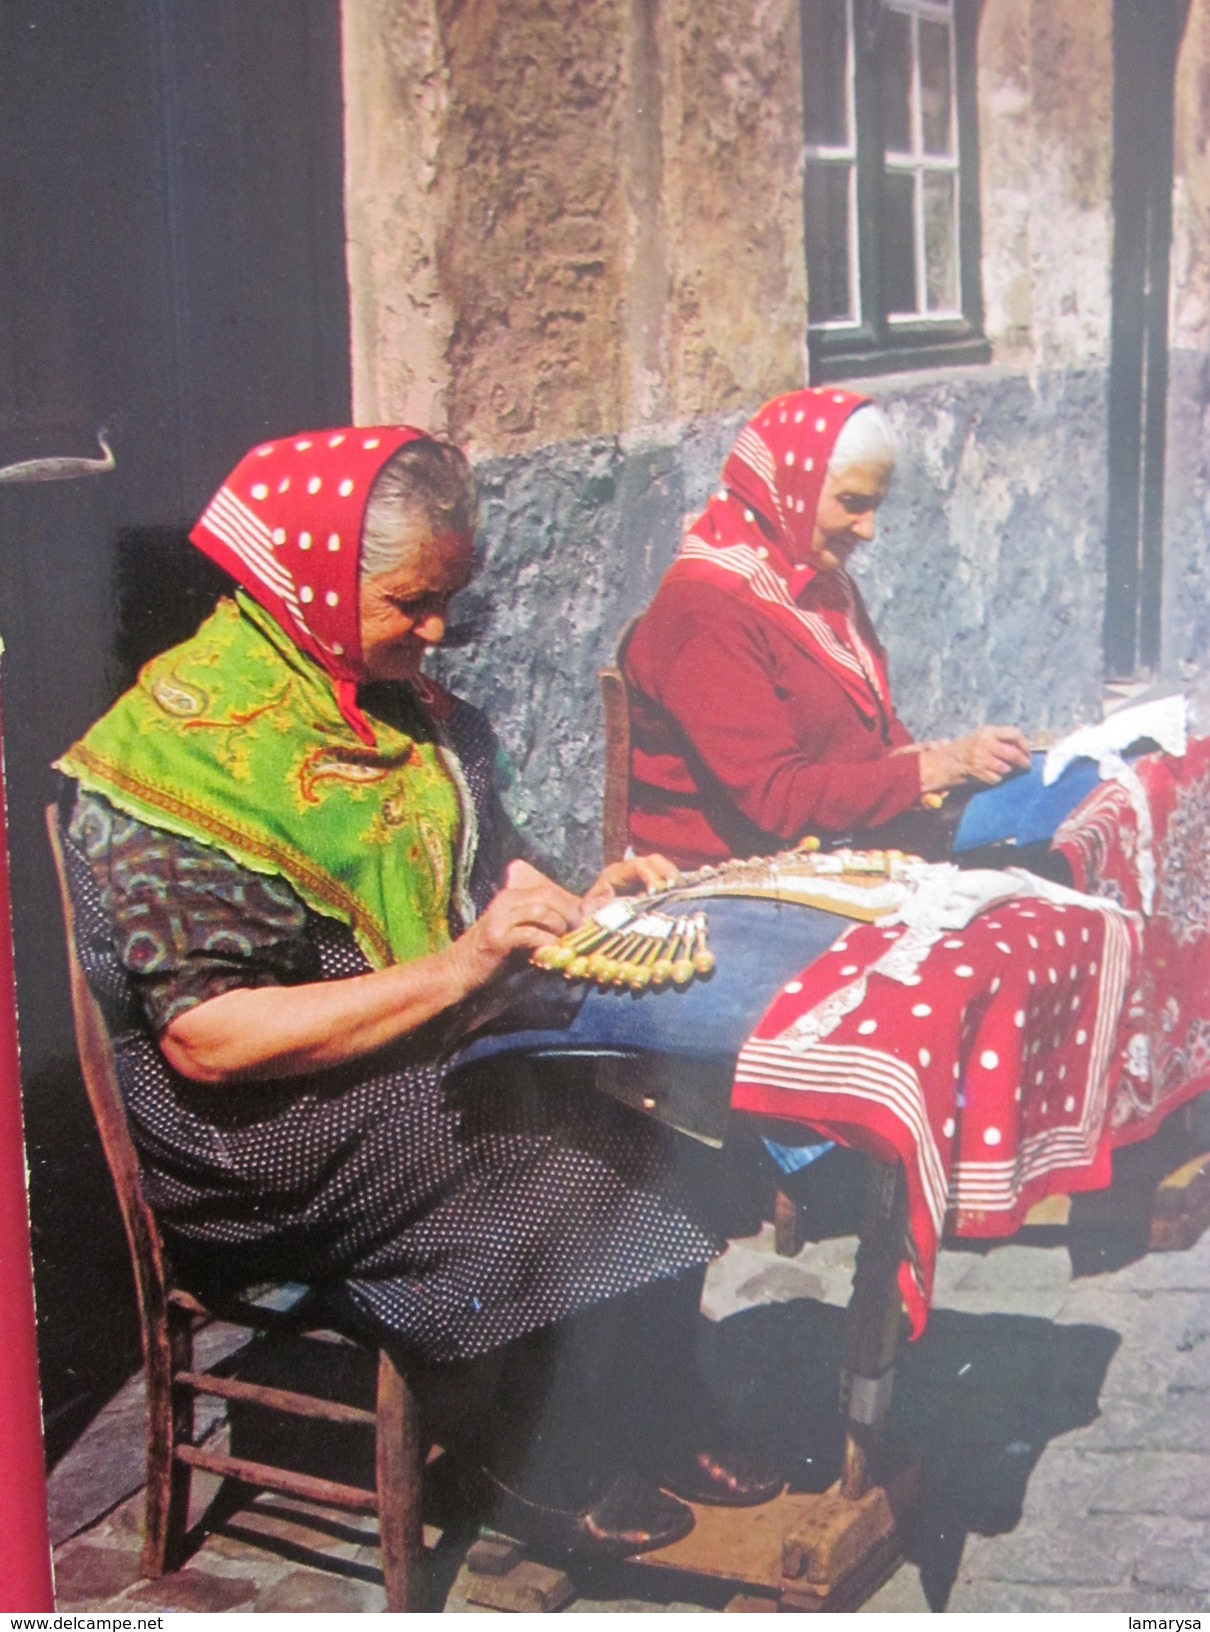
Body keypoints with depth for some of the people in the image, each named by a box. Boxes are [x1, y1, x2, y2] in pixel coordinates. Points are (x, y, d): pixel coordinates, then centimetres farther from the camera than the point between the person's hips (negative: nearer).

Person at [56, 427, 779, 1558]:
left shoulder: (406, 710, 8)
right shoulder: (185, 752, -18)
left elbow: (479, 872, 21)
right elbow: (207, 1038, -24)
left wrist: (577, 903, -2)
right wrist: (455, 969, -29)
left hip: (428, 1063, 8)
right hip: (264, 1138, -8)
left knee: (645, 1117, -12)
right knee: (574, 1181, -22)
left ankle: (652, 1416, 9)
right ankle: (543, 1468, 2)